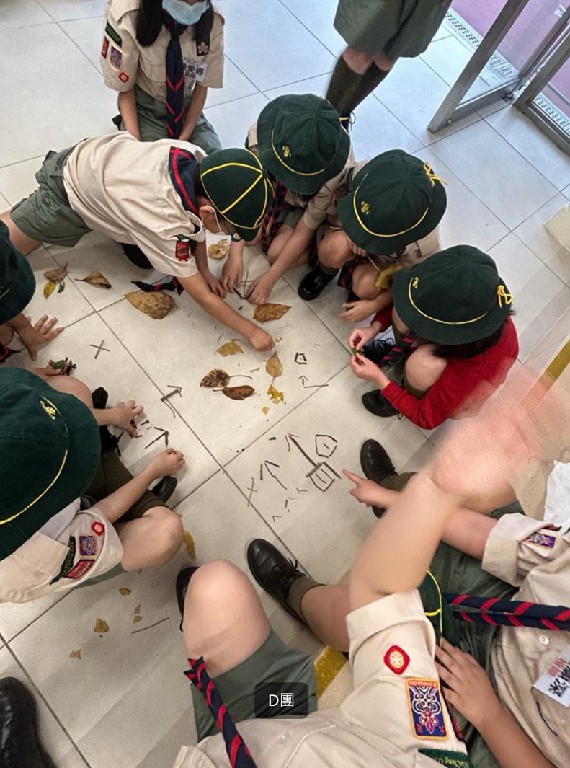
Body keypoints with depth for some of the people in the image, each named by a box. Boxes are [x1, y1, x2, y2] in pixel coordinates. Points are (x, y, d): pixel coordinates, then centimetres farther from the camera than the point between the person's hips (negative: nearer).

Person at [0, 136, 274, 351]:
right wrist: (252, 332, -28)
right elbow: (202, 296, -34)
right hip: (70, 191, -5)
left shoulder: (197, 158, -28)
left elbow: (194, 219, -8)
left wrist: (205, 270, -11)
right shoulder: (165, 225, -44)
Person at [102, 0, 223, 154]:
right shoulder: (129, 17, -26)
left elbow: (202, 87, -7)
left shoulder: (213, 22, -20)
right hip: (145, 107, -2)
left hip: (187, 106, 2)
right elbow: (125, 89, -14)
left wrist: (183, 140, -15)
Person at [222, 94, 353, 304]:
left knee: (276, 253, -22)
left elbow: (303, 232, -29)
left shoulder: (336, 170, -37)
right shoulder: (261, 134, -32)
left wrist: (270, 278, -26)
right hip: (279, 194, 4)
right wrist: (235, 253, -34)